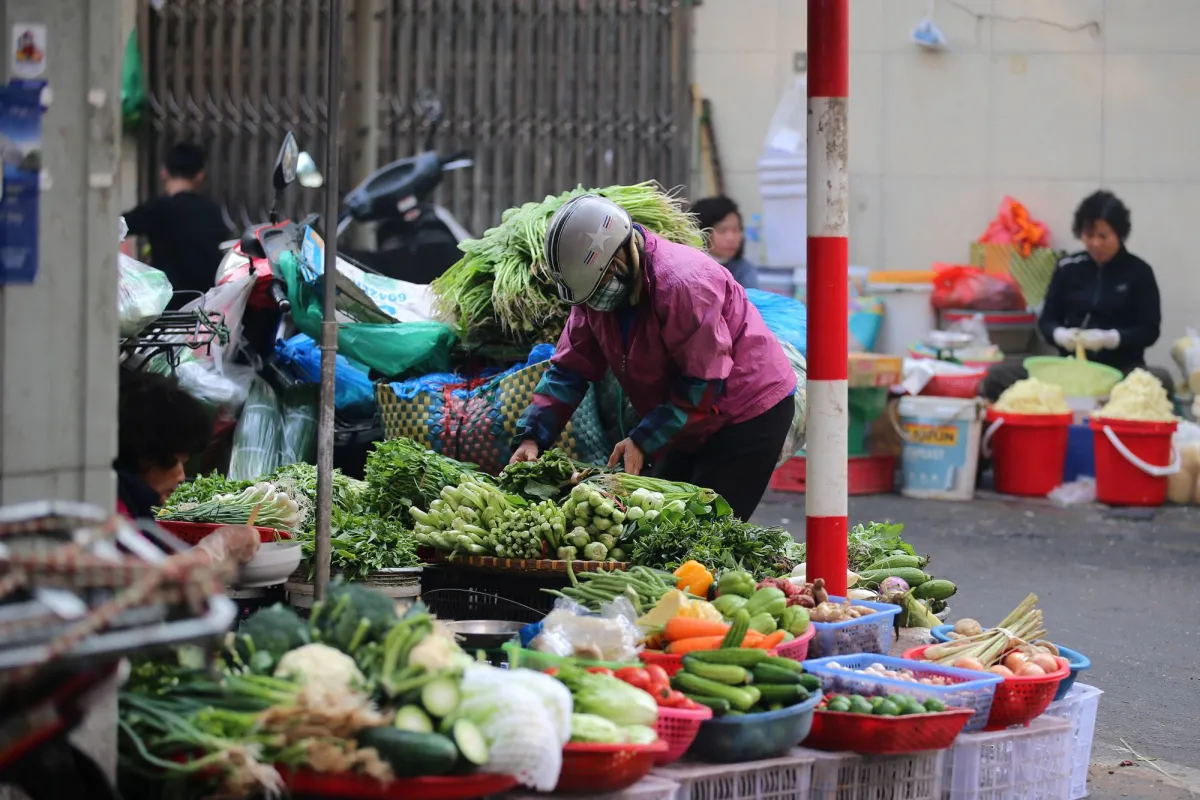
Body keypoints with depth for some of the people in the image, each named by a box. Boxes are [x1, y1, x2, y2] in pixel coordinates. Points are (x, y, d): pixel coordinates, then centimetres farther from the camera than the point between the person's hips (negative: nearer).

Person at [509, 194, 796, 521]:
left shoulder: (684, 283, -30)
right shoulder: (596, 285, -4)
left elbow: (702, 384, -26)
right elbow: (569, 369, 0)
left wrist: (643, 442, -26)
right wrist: (532, 436, -11)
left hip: (749, 414, -9)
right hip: (690, 423, 9)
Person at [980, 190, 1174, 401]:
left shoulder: (1138, 272, 1)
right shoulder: (1068, 267, 8)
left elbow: (1149, 331, -1)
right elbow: (1046, 320, 11)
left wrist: (1110, 338, -20)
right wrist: (1060, 334, -13)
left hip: (1121, 369, -2)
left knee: (1161, 380, -38)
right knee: (997, 376, -21)